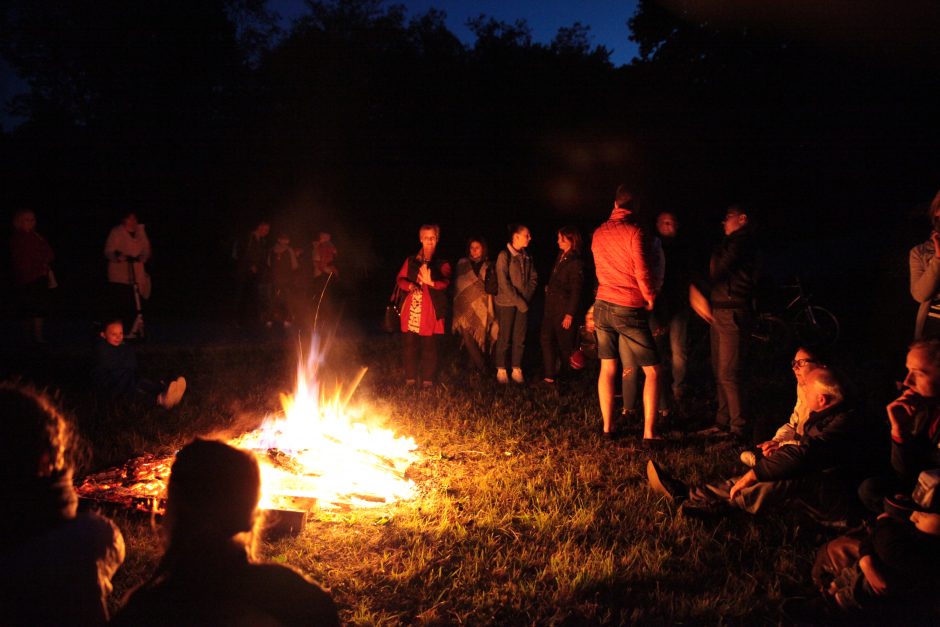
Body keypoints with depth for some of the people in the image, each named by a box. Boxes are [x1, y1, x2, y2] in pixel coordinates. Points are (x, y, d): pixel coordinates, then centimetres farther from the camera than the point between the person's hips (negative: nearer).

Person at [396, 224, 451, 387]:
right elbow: (401, 279, 9)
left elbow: (445, 282, -10)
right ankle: (410, 378, 16)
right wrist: (410, 286, -13)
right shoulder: (411, 261, 15)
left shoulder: (442, 263, 5)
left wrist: (431, 282, -31)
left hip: (430, 310, -2)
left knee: (429, 345, -2)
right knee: (410, 344, 4)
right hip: (411, 309, 3)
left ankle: (428, 379, 9)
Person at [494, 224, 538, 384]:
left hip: (523, 303, 5)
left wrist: (527, 297, -2)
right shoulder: (504, 255, -10)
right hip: (506, 303, -5)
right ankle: (501, 370, 13)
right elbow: (503, 282, -14)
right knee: (505, 337, 3)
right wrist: (517, 301, -15)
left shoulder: (526, 256, 6)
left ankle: (516, 369, 16)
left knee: (520, 338, 7)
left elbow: (533, 277, 11)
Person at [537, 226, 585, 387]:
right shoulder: (560, 257, 10)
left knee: (565, 344, 4)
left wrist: (570, 314, -17)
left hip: (564, 308, -8)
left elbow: (576, 290, -15)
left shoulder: (575, 262, -13)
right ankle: (549, 377, 4)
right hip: (551, 306, 8)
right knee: (547, 339, 2)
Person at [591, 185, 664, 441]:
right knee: (652, 370, 3)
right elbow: (643, 272, -15)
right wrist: (650, 298, 1)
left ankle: (607, 426, 17)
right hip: (630, 310, -6)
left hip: (603, 305, 6)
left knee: (607, 367, 13)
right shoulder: (636, 231, -12)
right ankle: (649, 432, 0)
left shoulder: (599, 233, 7)